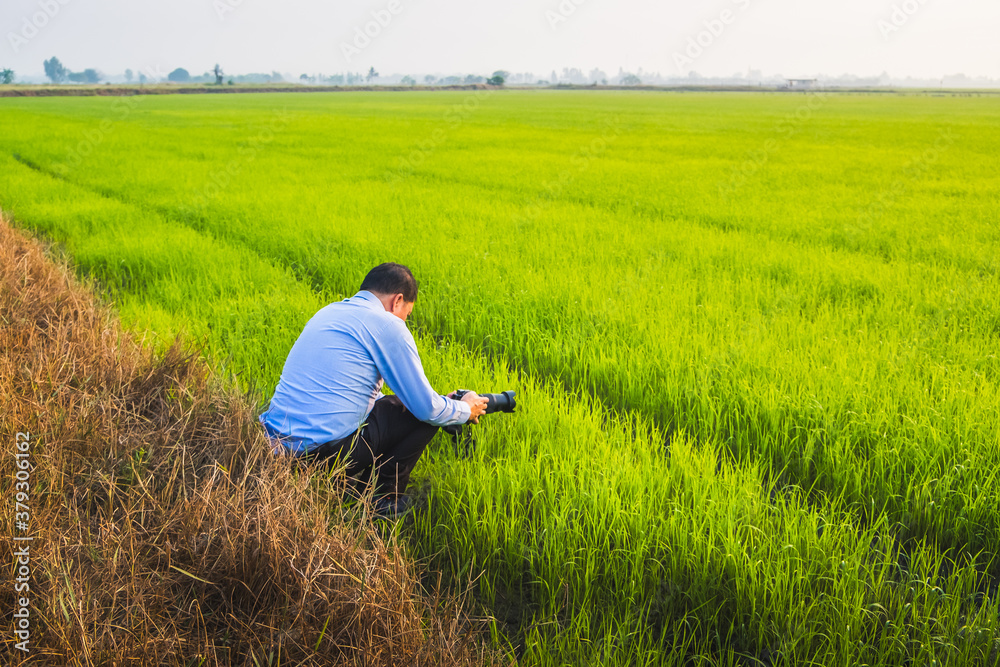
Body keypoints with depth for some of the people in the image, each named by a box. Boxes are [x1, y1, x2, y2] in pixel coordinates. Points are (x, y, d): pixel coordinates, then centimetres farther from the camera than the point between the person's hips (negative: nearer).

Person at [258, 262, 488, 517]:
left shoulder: (328, 312, 17)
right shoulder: (387, 324, -8)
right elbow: (426, 408, -7)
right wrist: (465, 410, 15)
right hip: (326, 447, -8)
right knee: (426, 416, 6)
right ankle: (382, 499, 12)